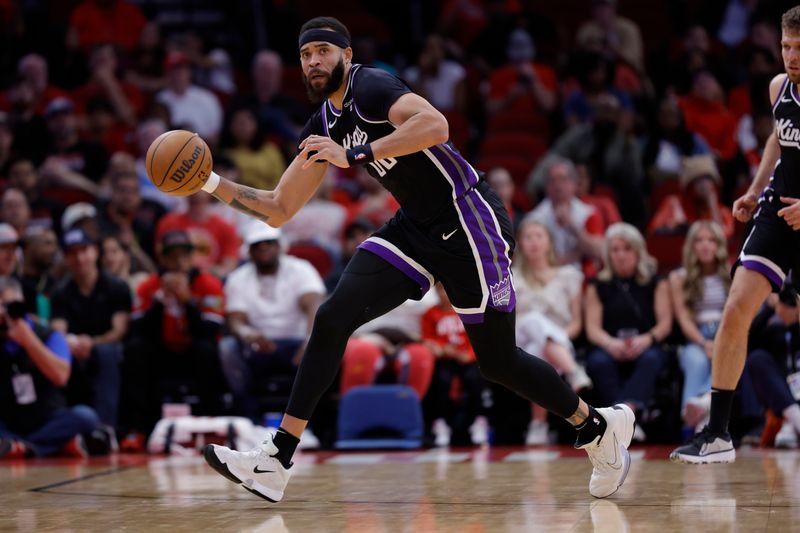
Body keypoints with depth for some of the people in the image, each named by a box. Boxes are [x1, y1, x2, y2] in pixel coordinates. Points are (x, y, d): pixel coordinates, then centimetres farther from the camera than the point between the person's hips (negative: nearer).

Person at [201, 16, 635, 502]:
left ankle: (601, 427, 25)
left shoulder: (370, 87, -17)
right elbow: (279, 210, 13)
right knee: (332, 319, -8)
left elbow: (436, 125, -37)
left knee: (498, 361, 1)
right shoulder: (323, 126, 8)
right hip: (415, 229, 8)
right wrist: (214, 185, 0)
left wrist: (354, 155, -36)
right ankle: (275, 463, -9)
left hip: (469, 222, -8)